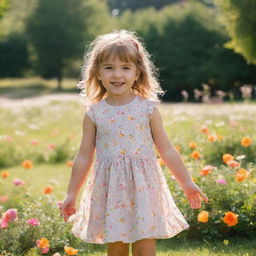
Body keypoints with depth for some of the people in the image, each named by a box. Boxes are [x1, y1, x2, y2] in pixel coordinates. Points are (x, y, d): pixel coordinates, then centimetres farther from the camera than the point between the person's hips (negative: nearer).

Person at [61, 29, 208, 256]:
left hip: (143, 188, -1)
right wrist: (71, 195, 8)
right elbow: (84, 156, 7)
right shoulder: (94, 113, 1)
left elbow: (166, 149, 5)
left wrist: (187, 183, 7)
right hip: (110, 191, 1)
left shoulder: (148, 109, -1)